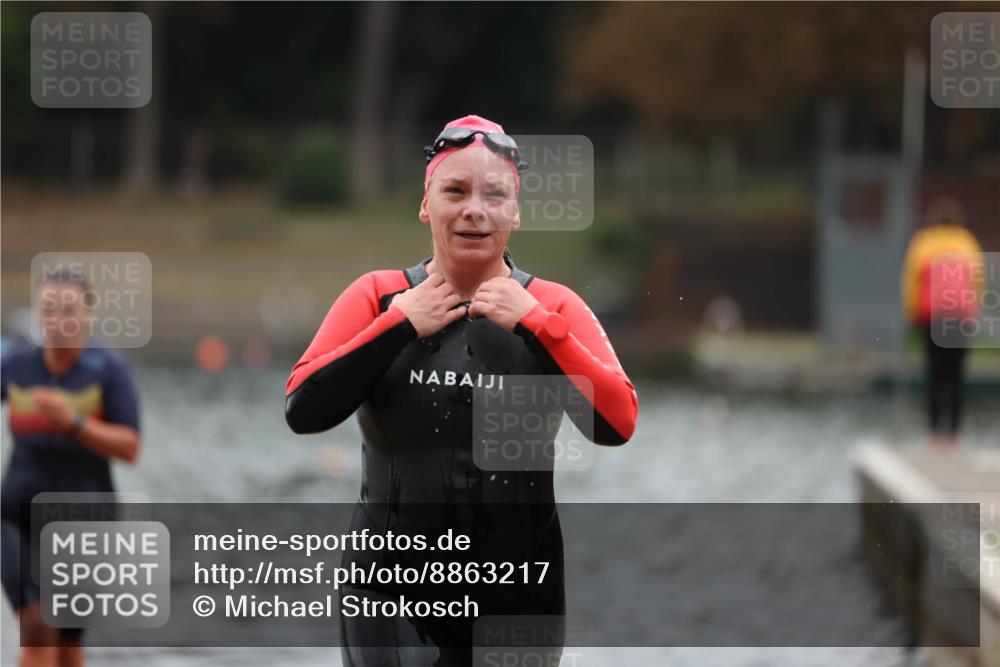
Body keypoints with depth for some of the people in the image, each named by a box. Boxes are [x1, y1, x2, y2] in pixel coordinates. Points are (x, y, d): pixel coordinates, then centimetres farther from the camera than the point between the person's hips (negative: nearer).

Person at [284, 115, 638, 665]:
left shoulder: (550, 307, 2)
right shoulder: (378, 296, 2)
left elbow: (617, 423, -10)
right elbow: (302, 409, -8)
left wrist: (534, 324, -14)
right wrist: (400, 326, -11)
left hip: (519, 600, 1)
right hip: (390, 596, -1)